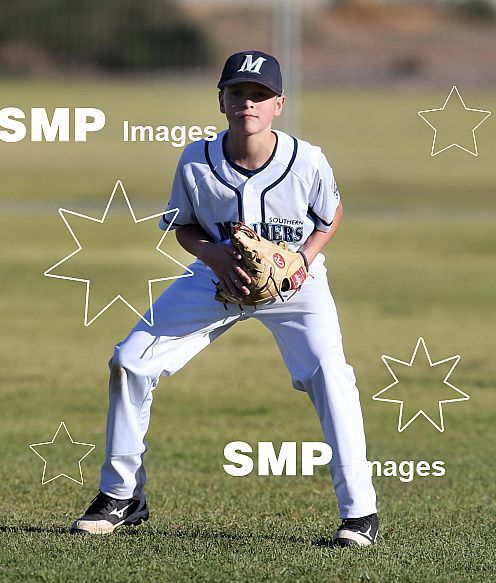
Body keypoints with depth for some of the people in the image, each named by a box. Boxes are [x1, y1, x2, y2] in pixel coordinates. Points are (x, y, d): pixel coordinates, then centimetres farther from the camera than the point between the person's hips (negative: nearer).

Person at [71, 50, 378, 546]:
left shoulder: (307, 161, -22)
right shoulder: (195, 161, -19)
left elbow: (331, 214, -1)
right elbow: (183, 226, -2)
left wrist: (305, 258, -19)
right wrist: (214, 255, -22)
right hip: (217, 277, 2)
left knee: (329, 375, -25)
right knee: (129, 362, -5)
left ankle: (359, 511, -14)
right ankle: (123, 497, 12)